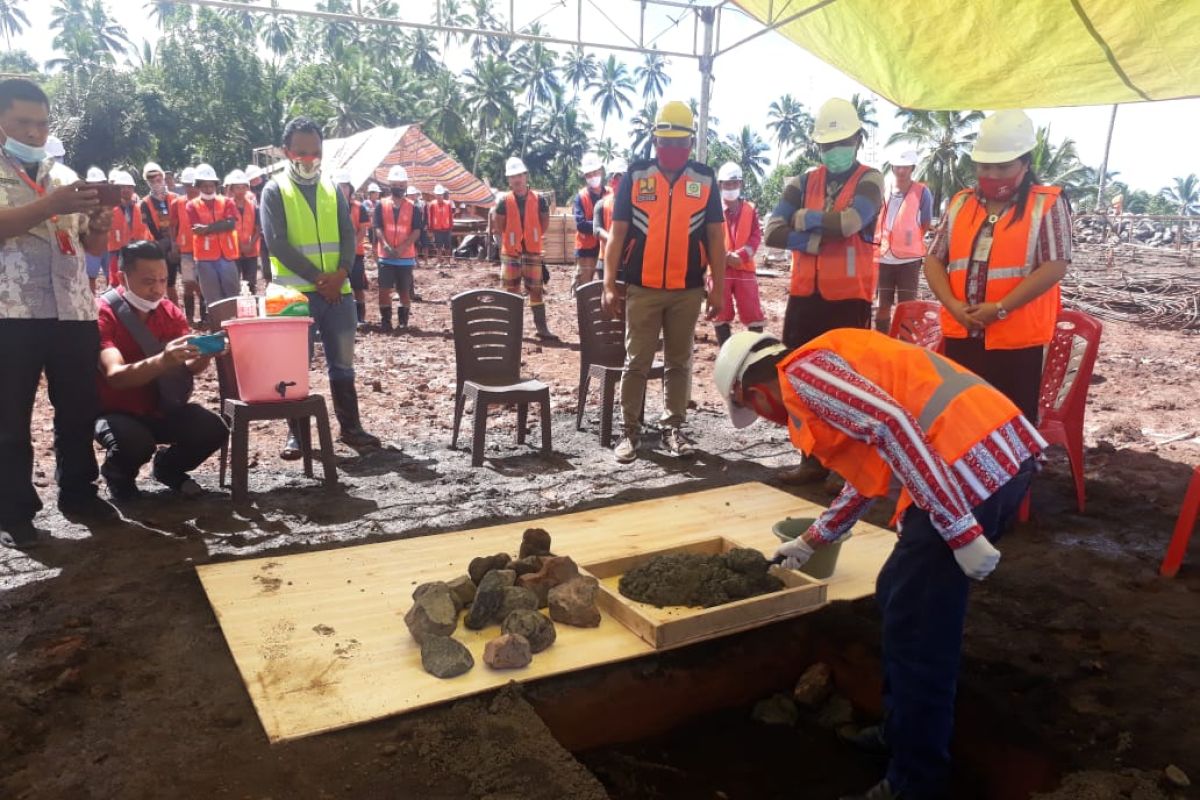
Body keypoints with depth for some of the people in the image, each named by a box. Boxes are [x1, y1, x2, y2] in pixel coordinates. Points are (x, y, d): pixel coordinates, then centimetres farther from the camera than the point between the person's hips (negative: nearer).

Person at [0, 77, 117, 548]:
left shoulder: (66, 176, 16)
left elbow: (95, 247, 15)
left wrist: (100, 224, -6)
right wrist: (52, 206, -24)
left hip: (74, 311, 4)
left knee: (79, 410, 10)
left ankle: (78, 494, 23)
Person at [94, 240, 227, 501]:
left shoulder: (170, 311, -1)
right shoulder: (102, 314, -18)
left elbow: (190, 367, -12)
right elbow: (115, 375, -32)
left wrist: (204, 353, -37)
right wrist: (162, 361, -51)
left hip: (162, 408, 4)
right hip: (116, 412, -4)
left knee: (214, 430, -20)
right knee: (136, 443, -35)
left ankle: (167, 467, 11)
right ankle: (118, 475, 3)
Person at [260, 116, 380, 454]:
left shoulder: (332, 188, 12)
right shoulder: (275, 191, -1)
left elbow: (348, 234, 7)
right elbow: (277, 243, -10)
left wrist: (341, 274, -10)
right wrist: (318, 278, -15)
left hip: (337, 289, 4)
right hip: (296, 291, -4)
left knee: (343, 361, 9)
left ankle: (350, 426, 19)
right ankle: (296, 433, 11)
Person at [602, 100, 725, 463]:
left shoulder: (705, 180, 5)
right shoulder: (635, 176, 2)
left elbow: (715, 237, 7)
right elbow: (617, 233, 2)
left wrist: (718, 287, 2)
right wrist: (609, 285, -4)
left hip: (688, 290, 1)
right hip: (641, 288, -1)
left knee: (679, 362, 9)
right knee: (637, 362, 2)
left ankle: (673, 427, 19)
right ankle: (630, 430, 11)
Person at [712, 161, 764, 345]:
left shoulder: (750, 209, 10)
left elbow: (756, 236, 2)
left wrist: (741, 255, -14)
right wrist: (724, 256, -17)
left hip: (745, 268, 1)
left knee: (754, 314, -1)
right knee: (721, 315, 3)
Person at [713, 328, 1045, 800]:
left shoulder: (801, 372, -3)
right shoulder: (826, 371, 27)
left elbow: (889, 424, -19)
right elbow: (869, 473, 38)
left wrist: (958, 528, -20)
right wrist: (811, 541, 48)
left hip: (975, 461, -10)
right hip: (1003, 449, 10)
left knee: (915, 632, 1)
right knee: (900, 599, 21)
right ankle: (904, 732, 35)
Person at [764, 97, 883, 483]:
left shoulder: (869, 180, 0)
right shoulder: (804, 182, 11)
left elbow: (849, 222, -21)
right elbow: (773, 231, -3)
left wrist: (803, 219, -8)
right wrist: (820, 238, -14)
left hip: (848, 297, -5)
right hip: (805, 294, 5)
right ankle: (813, 459, 21)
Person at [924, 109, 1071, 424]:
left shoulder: (1048, 204, -3)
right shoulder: (960, 203, 11)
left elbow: (1054, 266, -11)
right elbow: (934, 260, 8)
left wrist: (1000, 309, -18)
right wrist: (953, 305, -8)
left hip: (1016, 338, -4)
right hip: (961, 334, 4)